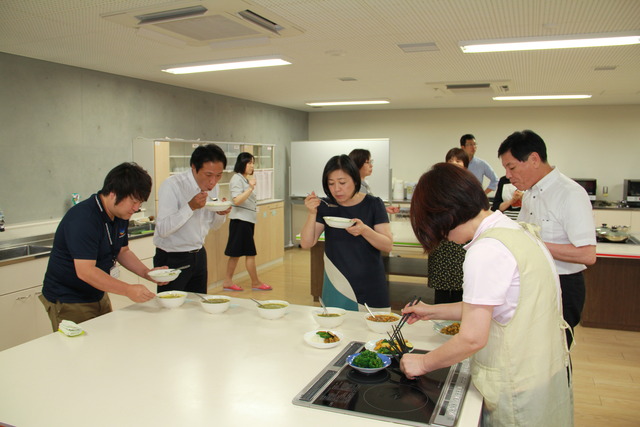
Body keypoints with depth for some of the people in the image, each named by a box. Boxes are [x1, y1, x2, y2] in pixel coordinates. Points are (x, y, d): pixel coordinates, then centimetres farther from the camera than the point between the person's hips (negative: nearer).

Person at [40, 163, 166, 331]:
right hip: (69, 303, -8)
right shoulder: (83, 219, -27)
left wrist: (147, 273, -4)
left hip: (99, 296, 8)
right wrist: (128, 290, -35)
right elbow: (85, 271, -32)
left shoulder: (121, 214, 0)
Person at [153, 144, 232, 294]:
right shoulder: (172, 185, -19)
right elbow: (162, 229, -25)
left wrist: (221, 213, -9)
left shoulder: (212, 186, 1)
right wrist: (191, 207, -32)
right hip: (172, 259, -6)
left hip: (199, 255, 6)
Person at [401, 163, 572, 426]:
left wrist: (423, 363, -7)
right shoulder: (515, 229, 6)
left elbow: (472, 338, -22)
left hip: (518, 390, -9)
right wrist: (432, 312, 17)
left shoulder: (486, 251, -24)